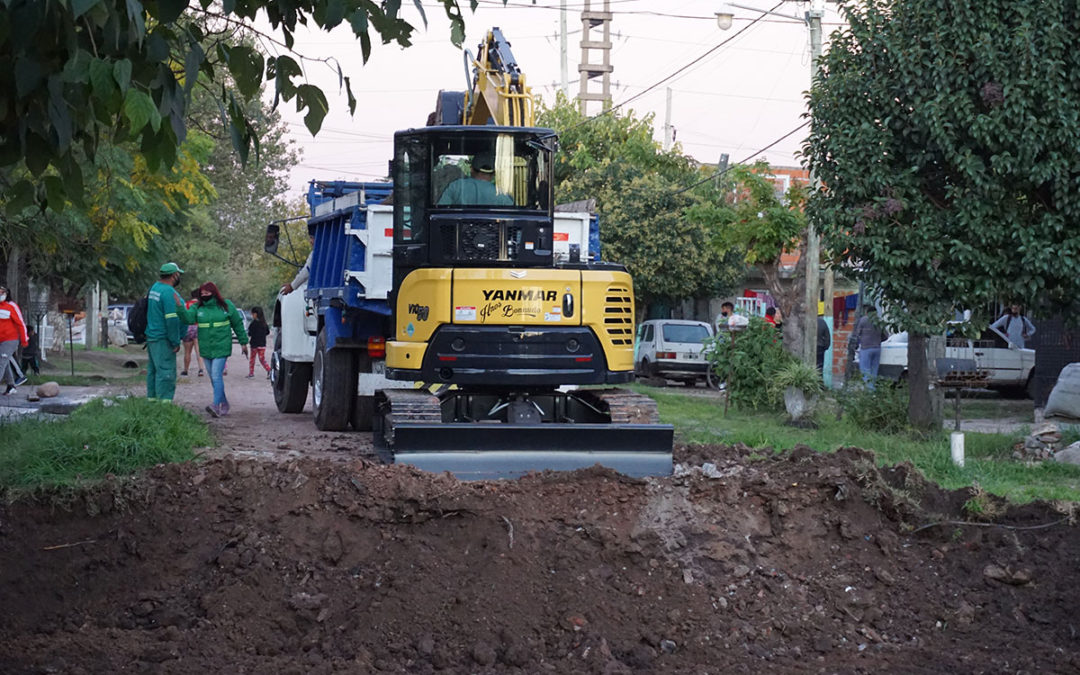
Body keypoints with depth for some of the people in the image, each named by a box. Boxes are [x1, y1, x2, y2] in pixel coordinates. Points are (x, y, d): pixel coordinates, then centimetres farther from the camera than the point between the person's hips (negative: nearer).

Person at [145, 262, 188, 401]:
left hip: (152, 337, 10)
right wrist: (176, 342, -16)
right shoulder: (169, 292, -18)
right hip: (162, 340, -10)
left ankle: (152, 399, 20)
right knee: (166, 372, -9)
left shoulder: (155, 287, 13)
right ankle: (164, 401, -11)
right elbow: (172, 320, -21)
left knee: (153, 371, 15)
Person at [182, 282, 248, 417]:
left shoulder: (226, 305, 0)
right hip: (206, 349, 5)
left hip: (221, 347, -5)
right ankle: (224, 404, 23)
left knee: (217, 375, -17)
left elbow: (237, 323, 7)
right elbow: (187, 318, -13)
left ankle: (216, 405, -24)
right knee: (213, 378, 11)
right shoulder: (197, 308, 5)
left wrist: (243, 342, 8)